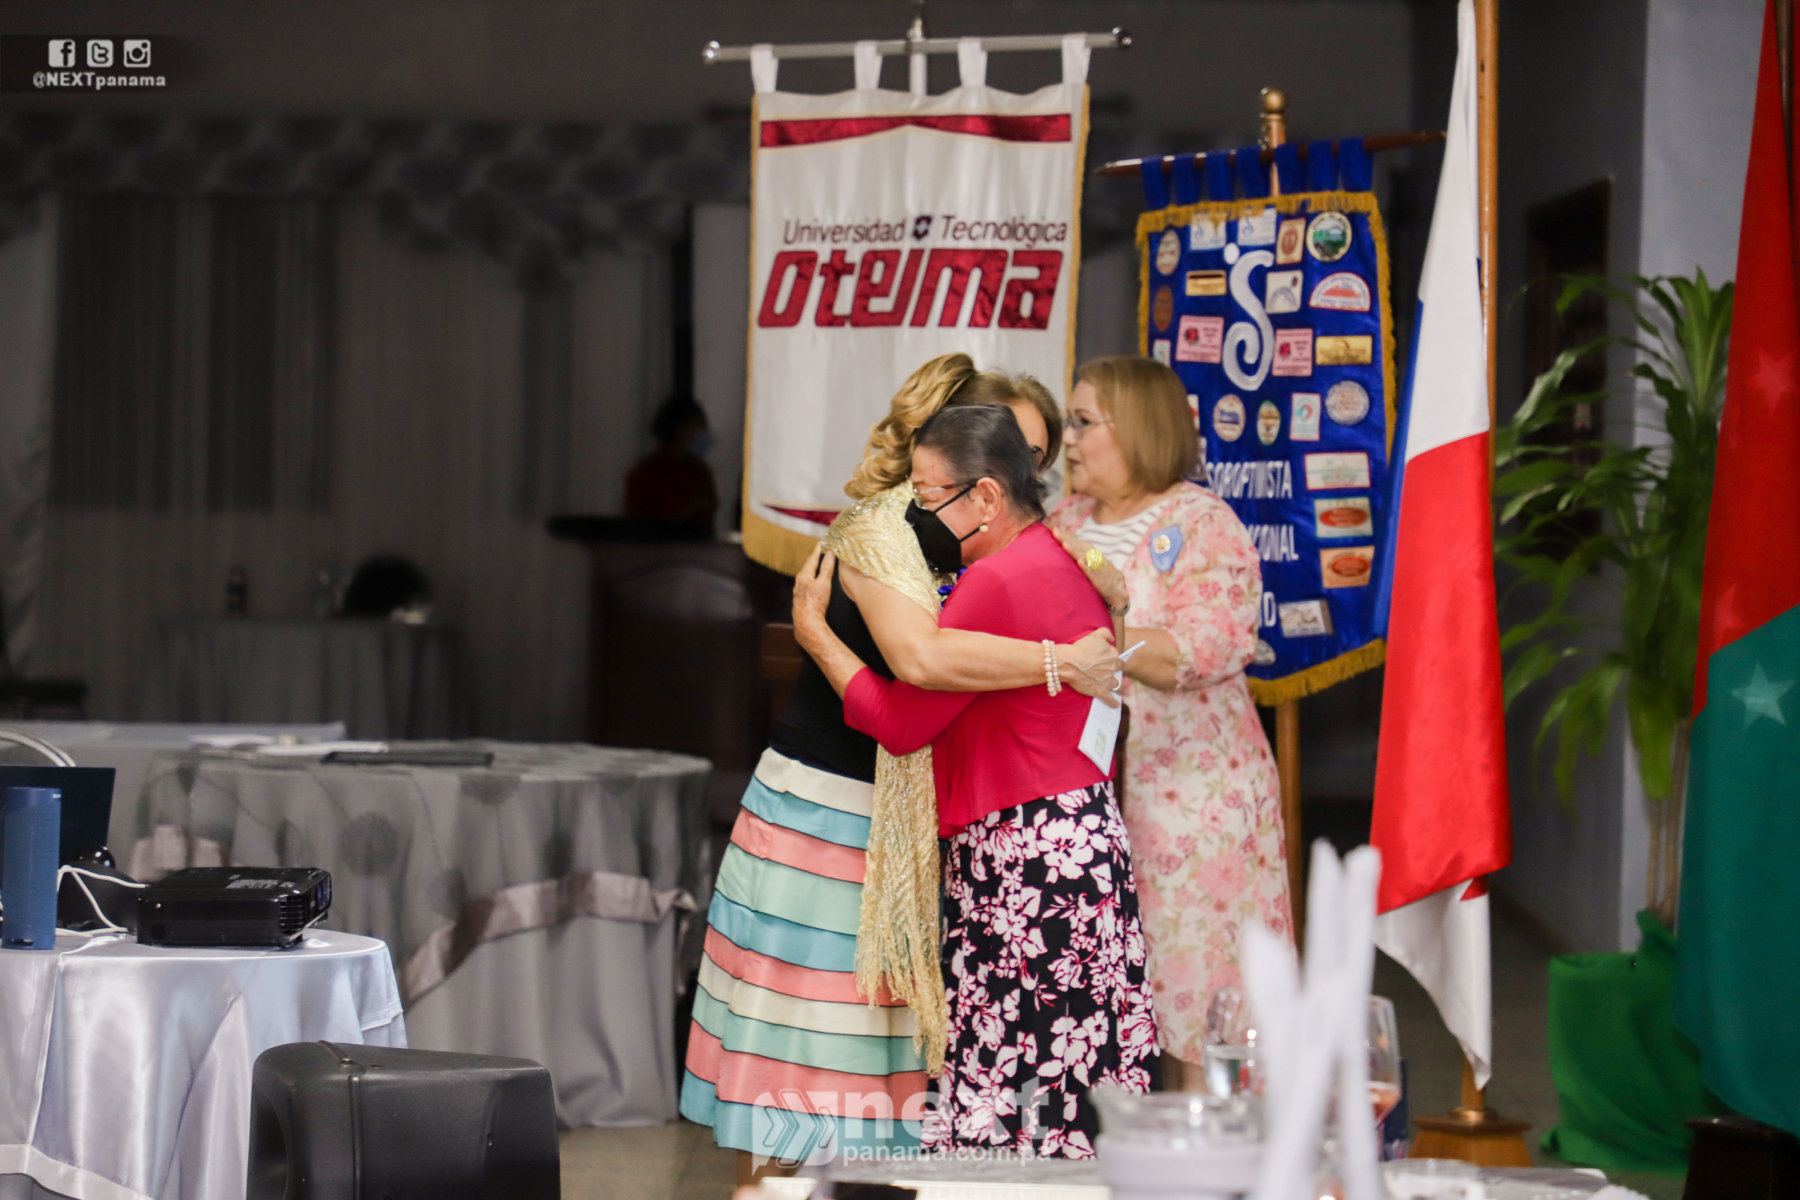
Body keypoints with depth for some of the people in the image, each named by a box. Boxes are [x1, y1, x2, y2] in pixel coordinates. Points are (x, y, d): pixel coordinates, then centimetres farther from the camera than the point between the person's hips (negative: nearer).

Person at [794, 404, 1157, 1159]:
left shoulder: (996, 582, -17)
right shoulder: (1062, 561, 13)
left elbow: (900, 720, -14)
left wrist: (811, 630, -5)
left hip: (1025, 863, -10)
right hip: (1081, 836, 10)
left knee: (1005, 1096, -6)